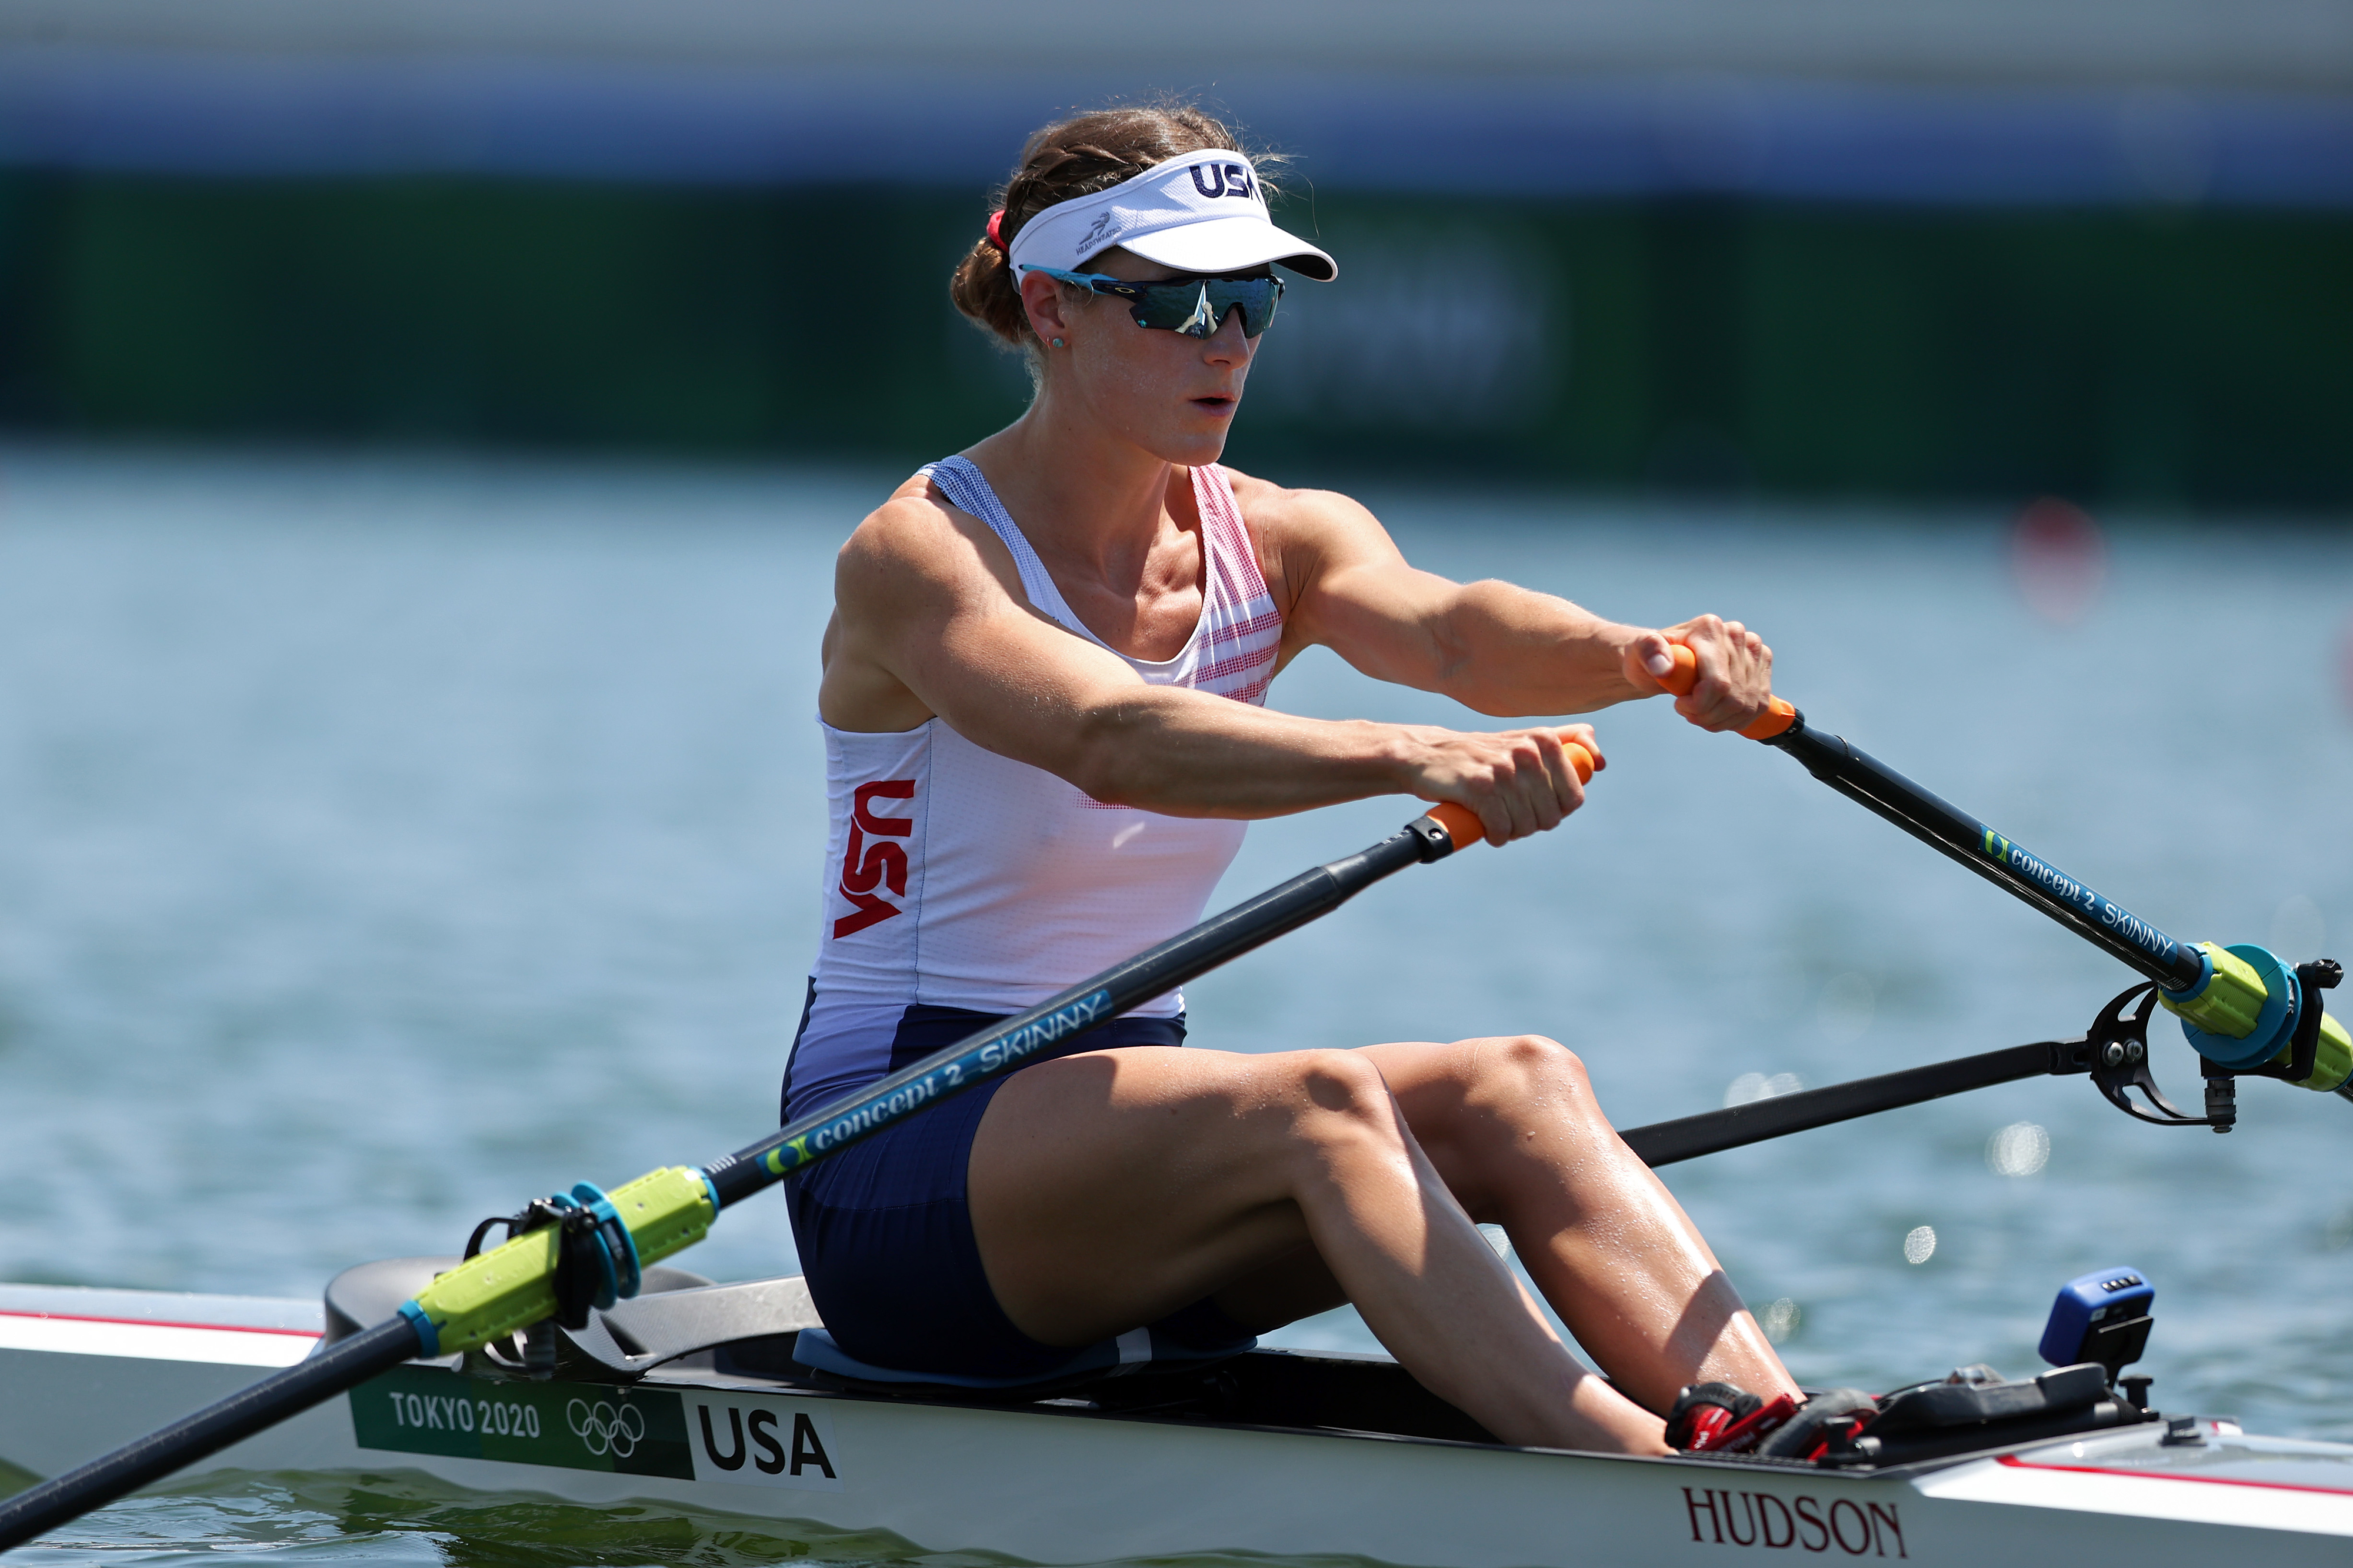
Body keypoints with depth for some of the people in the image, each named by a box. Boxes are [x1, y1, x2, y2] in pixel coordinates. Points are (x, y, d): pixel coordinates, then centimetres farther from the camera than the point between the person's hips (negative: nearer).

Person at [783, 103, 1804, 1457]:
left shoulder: (1277, 542, 6)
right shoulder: (920, 557, -12)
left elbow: (1445, 631, -17)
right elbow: (1107, 739, -34)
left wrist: (1642, 658, -40)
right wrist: (1409, 761, -50)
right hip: (896, 1161, -7)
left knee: (1517, 1087, -19)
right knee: (1315, 1101, -32)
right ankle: (1653, 1491, -47)